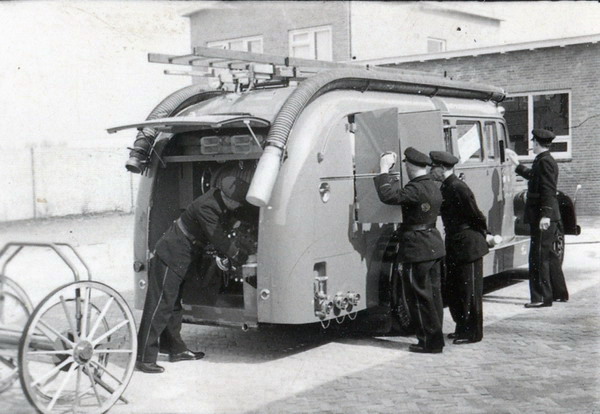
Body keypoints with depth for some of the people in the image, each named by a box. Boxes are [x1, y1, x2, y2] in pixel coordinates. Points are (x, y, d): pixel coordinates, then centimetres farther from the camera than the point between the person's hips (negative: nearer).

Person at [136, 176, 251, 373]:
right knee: (160, 304, -9)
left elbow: (220, 237, 14)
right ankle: (145, 357, -7)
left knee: (174, 303, 17)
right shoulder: (206, 207, -27)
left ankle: (176, 349, 28)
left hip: (181, 255, 10)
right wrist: (239, 255, -8)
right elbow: (218, 240, -20)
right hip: (171, 254, -10)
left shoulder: (219, 199, 0)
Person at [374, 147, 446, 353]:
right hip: (434, 246, 9)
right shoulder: (433, 187, 10)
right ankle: (435, 338, 23)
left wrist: (384, 171, -17)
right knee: (433, 294, 14)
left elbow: (388, 196, -28)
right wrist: (392, 176, 21)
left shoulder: (415, 189, -20)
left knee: (420, 297, -1)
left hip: (417, 250, -9)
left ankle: (430, 341, 3)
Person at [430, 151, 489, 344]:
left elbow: (475, 215, -16)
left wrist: (485, 234, -4)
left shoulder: (458, 188, -20)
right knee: (452, 290, 16)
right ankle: (462, 328, 27)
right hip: (455, 245, 10)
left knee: (470, 291, 0)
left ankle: (473, 332, 9)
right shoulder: (446, 187, 10)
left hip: (468, 246, -10)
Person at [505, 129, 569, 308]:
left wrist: (545, 214, -26)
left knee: (538, 257, -6)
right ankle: (559, 293, 25)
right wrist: (517, 164, 38)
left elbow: (548, 190, -22)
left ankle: (542, 297, -3)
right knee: (548, 255, 17)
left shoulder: (544, 161, -14)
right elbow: (533, 177, 32)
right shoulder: (546, 160, 16)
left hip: (541, 217, -10)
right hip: (548, 217, 10)